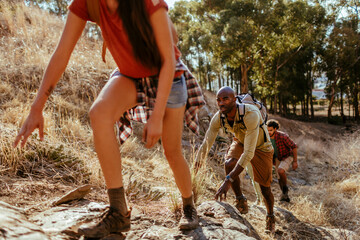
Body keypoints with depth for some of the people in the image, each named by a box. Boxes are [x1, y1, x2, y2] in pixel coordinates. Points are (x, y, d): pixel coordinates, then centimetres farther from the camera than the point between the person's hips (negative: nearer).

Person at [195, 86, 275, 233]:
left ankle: (270, 217, 35)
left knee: (264, 188, 3)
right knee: (229, 164, -29)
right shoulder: (218, 118, -26)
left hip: (261, 147, -3)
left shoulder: (251, 114, -42)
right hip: (240, 142, 3)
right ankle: (241, 202, -5)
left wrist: (228, 180, -50)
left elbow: (249, 152, -45)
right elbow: (206, 145, -18)